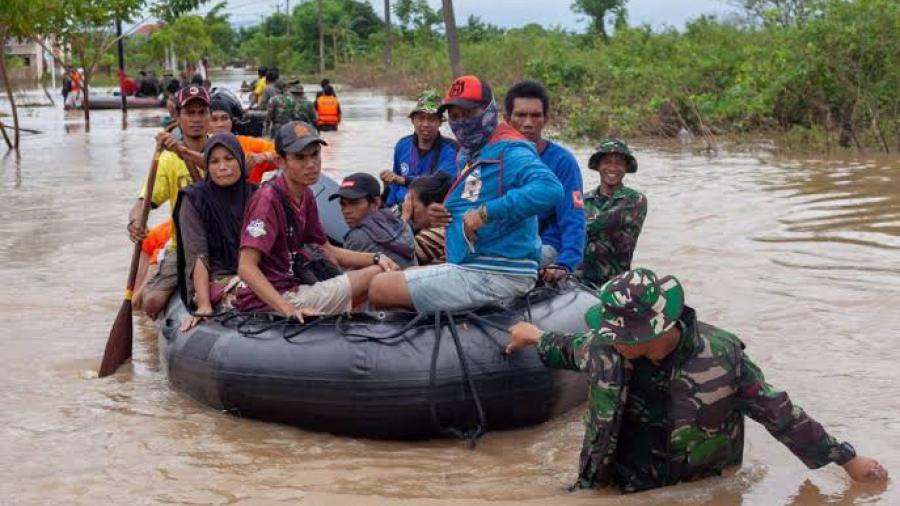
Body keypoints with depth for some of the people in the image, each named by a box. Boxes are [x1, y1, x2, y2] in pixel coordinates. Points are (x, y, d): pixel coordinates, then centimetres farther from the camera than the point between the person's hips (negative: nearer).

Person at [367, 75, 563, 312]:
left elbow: (550, 188, -33)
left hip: (494, 277, -11)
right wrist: (441, 213, 6)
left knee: (380, 289, -10)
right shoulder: (468, 155, 17)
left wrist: (485, 212, -32)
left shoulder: (509, 151, -15)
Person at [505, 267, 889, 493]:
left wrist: (846, 459, -8)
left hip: (696, 492, -2)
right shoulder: (605, 343, -11)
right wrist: (539, 338, 33)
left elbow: (778, 414, -11)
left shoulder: (721, 357, -21)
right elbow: (573, 350, 15)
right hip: (615, 486, 2)